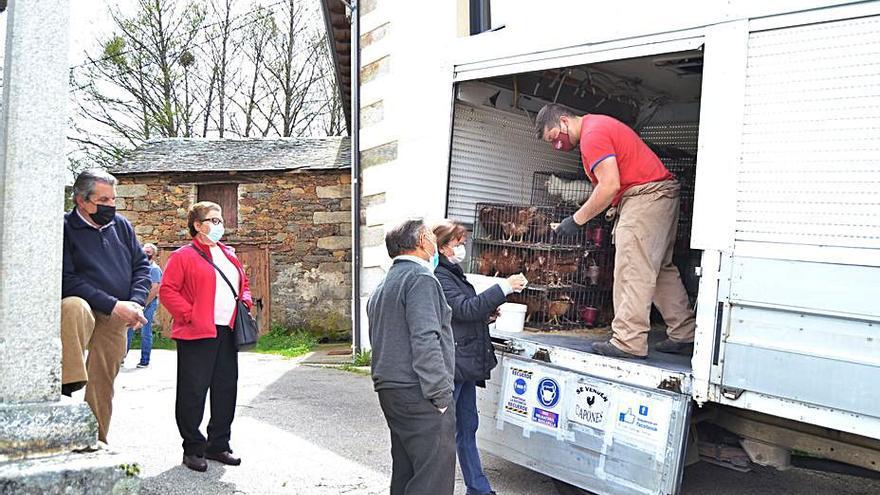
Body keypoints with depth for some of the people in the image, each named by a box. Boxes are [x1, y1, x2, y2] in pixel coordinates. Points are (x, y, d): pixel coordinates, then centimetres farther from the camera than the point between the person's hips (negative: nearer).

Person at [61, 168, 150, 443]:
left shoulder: (121, 224, 9)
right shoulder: (65, 228, -8)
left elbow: (141, 265, 12)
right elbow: (66, 279, -16)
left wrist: (135, 302, -6)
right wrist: (113, 305, -20)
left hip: (116, 318, 5)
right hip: (85, 308, -5)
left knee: (103, 381, 6)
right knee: (74, 307, -39)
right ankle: (68, 387, -35)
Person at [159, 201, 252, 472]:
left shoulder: (228, 254, 19)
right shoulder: (183, 256, -3)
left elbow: (243, 282, 28)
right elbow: (167, 290, -8)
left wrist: (246, 300, 8)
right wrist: (189, 314, -15)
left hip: (228, 333, 7)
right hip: (197, 334, -7)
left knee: (226, 389, 9)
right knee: (193, 392, -1)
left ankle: (218, 445, 21)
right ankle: (192, 449, 11)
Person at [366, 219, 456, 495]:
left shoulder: (384, 285, 21)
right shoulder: (420, 279, -11)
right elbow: (426, 341, -20)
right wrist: (441, 396, -18)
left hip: (389, 390, 10)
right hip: (419, 394, -10)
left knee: (405, 472, 16)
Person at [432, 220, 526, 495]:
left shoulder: (452, 273, 18)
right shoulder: (438, 276, -14)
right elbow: (464, 308, -24)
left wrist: (487, 312, 9)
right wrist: (504, 288, -24)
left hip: (465, 366, 10)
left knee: (467, 426, 15)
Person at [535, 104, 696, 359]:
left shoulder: (592, 134, -13)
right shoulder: (601, 125, 20)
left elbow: (610, 185, -21)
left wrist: (577, 220, -16)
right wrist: (617, 206, 8)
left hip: (646, 195, -11)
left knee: (632, 272, -11)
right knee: (662, 269, 13)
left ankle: (629, 342, -10)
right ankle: (683, 336, 17)